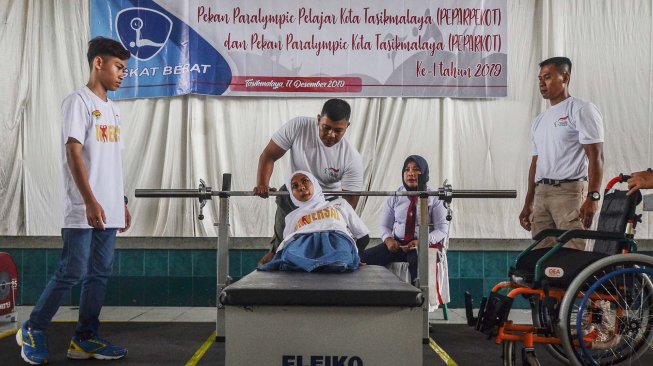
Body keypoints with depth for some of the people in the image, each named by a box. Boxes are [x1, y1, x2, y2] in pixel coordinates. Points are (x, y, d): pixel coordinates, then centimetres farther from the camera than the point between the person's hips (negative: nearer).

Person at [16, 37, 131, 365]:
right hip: (83, 211, -8)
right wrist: (90, 201, -21)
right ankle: (32, 331, 14)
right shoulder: (79, 101, -6)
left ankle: (85, 339, 15)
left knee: (100, 274, 8)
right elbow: (74, 153, -14)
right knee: (72, 273, -4)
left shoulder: (111, 109, 18)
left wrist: (121, 202, 17)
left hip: (108, 211, 8)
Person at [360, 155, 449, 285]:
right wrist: (388, 239, -10)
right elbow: (384, 226, 13)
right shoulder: (394, 197, 10)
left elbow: (442, 229, -2)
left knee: (417, 261, -41)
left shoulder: (434, 198, 2)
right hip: (397, 244, 3)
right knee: (364, 258, -21)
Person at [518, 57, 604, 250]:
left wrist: (592, 197, -20)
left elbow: (595, 156, -10)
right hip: (541, 193, 7)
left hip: (570, 191, -7)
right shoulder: (539, 120, 22)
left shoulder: (581, 109, -1)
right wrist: (528, 203, 19)